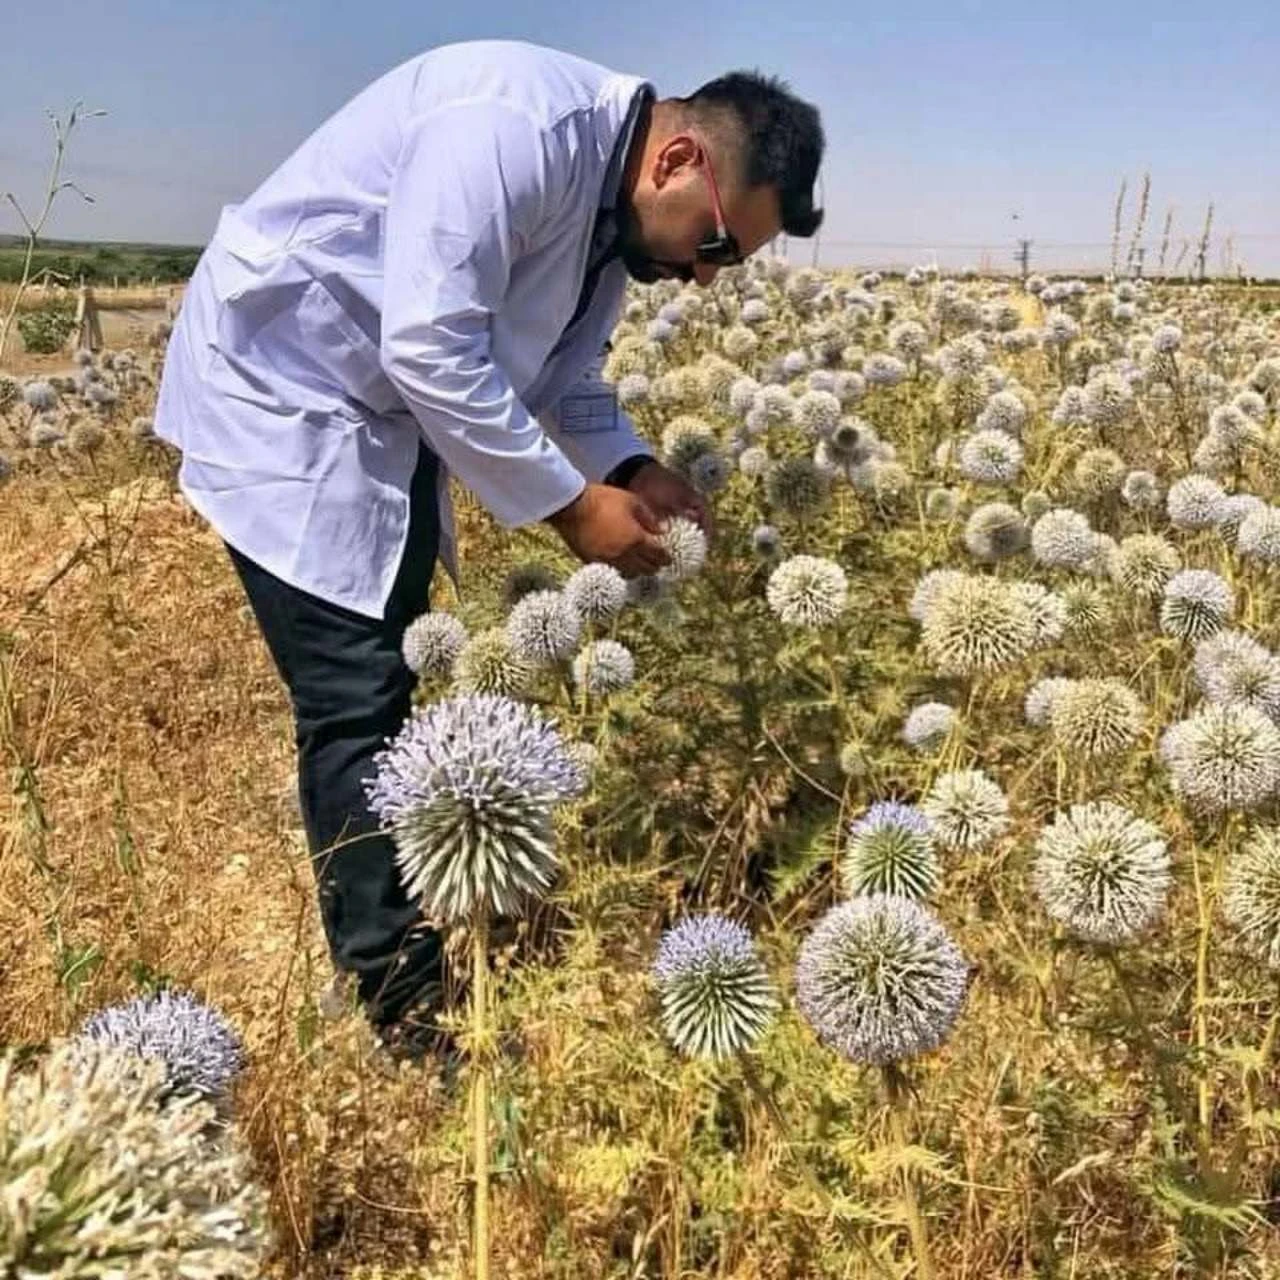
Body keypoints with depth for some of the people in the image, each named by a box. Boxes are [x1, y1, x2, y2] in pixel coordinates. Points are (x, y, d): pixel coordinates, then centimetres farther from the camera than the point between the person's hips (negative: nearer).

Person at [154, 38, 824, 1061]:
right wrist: (571, 504, -23)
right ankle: (407, 1012, -1)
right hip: (281, 390, -9)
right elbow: (429, 346, -30)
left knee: (386, 693, 11)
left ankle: (399, 944, 25)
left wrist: (631, 465, -5)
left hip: (387, 417, 9)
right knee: (359, 706, -11)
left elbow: (562, 375, 13)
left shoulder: (614, 210, 5)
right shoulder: (518, 125, -25)